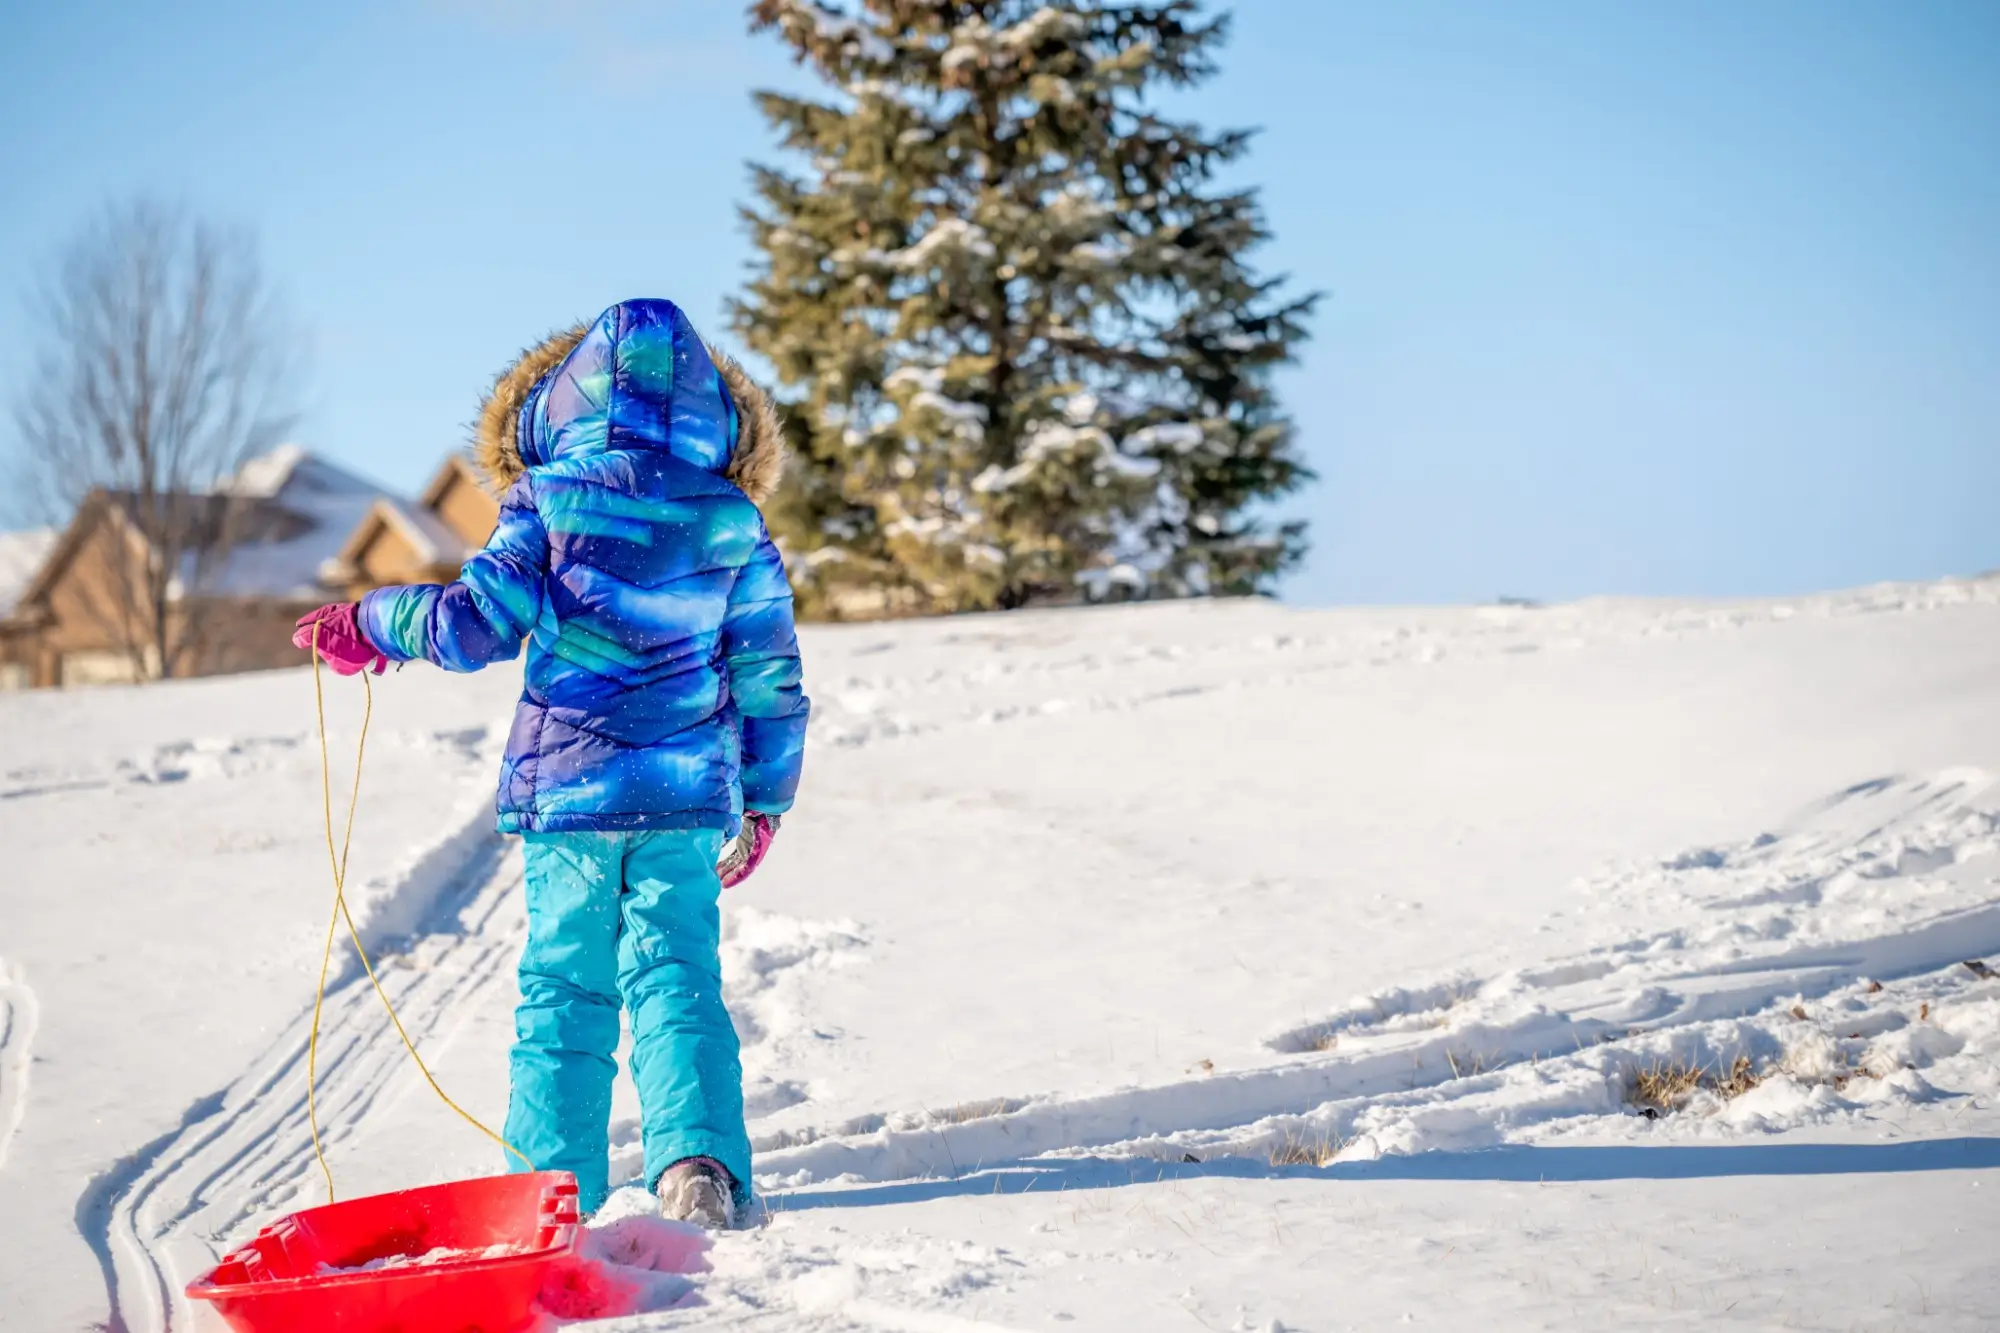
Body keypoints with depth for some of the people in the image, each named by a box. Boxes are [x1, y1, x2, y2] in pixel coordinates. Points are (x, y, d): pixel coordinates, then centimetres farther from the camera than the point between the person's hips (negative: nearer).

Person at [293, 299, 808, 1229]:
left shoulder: (547, 500, -4)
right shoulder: (734, 526, 2)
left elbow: (476, 626, -9)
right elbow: (769, 681, 4)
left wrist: (371, 625, 9)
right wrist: (763, 800, 15)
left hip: (566, 793, -1)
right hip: (687, 800, 1)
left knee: (563, 989, 9)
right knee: (678, 981, 7)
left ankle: (556, 1189, 13)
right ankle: (699, 1159, -9)